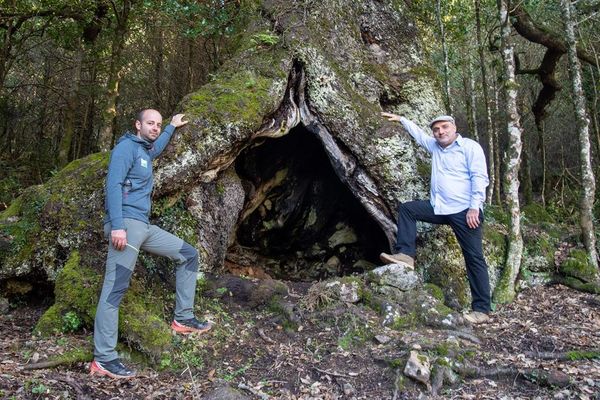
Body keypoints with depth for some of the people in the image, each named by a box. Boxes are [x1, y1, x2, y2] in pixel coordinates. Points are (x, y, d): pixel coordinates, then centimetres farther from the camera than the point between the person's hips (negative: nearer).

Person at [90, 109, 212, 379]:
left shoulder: (145, 151, 22)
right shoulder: (126, 146, -4)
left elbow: (157, 147, 50)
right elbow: (113, 185, -16)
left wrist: (172, 127, 59)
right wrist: (117, 225, -25)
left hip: (144, 227, 10)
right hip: (126, 224, -10)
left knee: (189, 255, 11)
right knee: (115, 289, -12)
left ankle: (183, 318, 14)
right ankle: (103, 359, -9)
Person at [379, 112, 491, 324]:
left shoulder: (470, 147, -5)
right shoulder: (435, 146, 15)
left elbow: (479, 178, -12)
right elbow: (418, 133, 33)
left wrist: (474, 207, -19)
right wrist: (401, 119, 37)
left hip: (464, 211, -7)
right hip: (438, 208, 7)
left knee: (474, 258, -5)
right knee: (406, 208, 3)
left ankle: (482, 309, 0)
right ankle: (405, 254, -2)